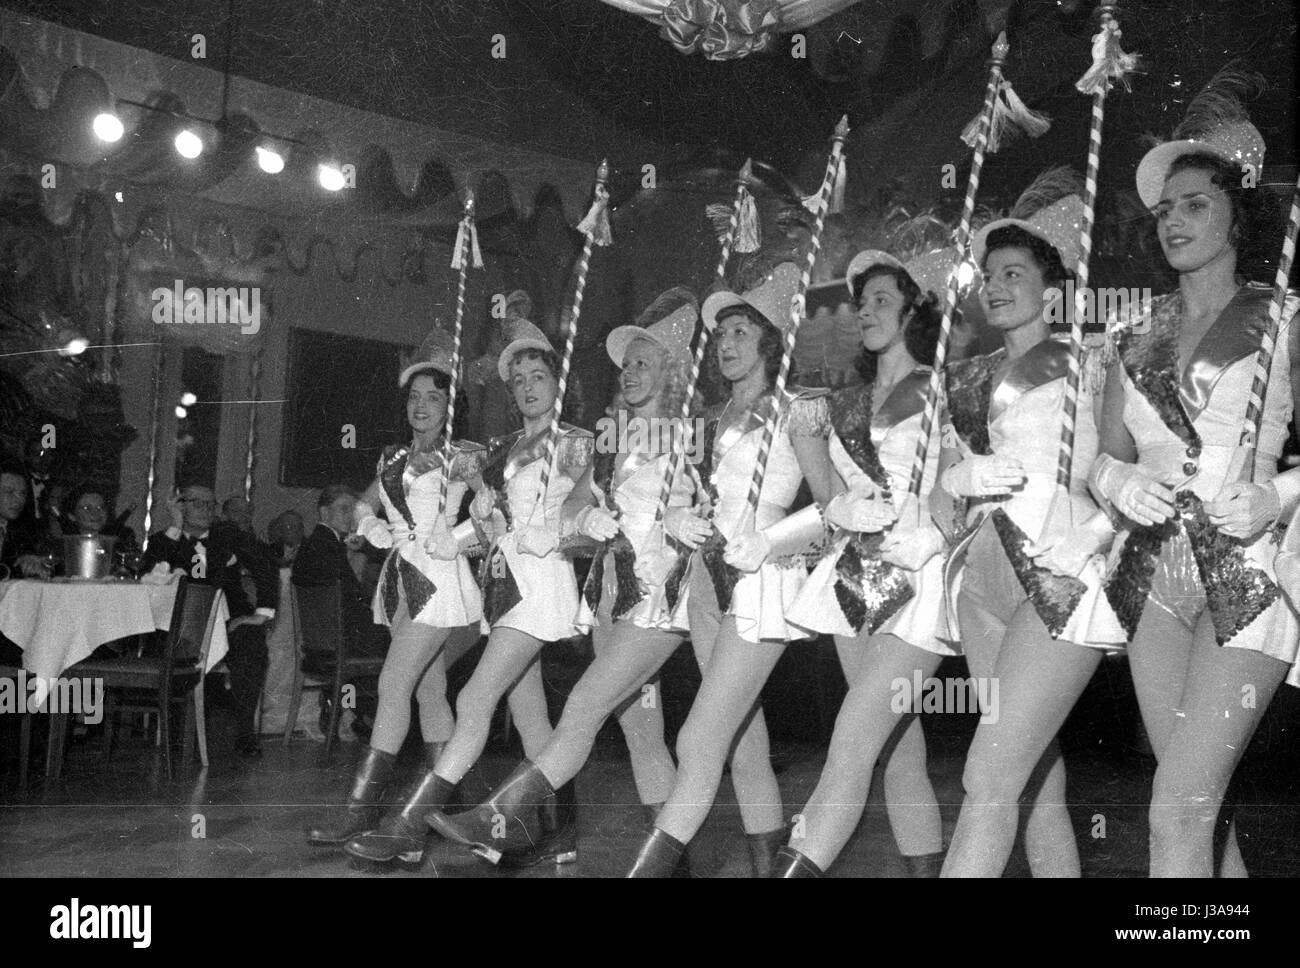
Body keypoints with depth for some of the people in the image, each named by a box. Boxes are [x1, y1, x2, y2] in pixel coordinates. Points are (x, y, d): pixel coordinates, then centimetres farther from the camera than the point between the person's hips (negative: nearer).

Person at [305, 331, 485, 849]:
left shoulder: (464, 456, 0)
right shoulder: (394, 457, 17)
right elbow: (362, 509, 17)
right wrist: (373, 527, -3)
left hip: (438, 574, -7)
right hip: (401, 577, 7)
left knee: (393, 684, -14)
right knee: (429, 689, 10)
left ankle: (363, 804, -13)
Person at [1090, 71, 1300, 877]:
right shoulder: (1139, 335, 13)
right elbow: (1107, 455, 13)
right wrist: (1122, 484, -9)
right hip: (1155, 575, 4)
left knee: (1177, 814, -11)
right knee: (1202, 806, 8)